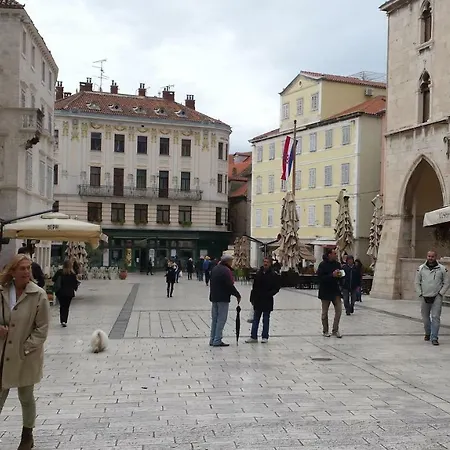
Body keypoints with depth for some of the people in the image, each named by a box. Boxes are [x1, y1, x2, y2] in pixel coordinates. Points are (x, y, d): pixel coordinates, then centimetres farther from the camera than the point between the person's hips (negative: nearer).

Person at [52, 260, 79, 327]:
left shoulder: (59, 272, -8)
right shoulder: (73, 274, -10)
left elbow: (53, 279, -3)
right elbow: (75, 283, -4)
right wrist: (75, 289, 15)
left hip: (60, 292, 1)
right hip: (69, 293, -1)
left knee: (62, 306, 13)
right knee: (66, 307, 8)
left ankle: (62, 321, 3)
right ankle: (64, 321, 1)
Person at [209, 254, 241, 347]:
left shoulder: (215, 269, 13)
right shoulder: (226, 270, -16)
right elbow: (230, 286, -19)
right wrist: (238, 295, -10)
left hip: (214, 297, 9)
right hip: (223, 298, -9)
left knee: (214, 319, 14)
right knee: (221, 319, -4)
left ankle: (212, 340, 17)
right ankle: (217, 341, -5)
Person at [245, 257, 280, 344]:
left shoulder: (273, 275, -5)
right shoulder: (258, 273, 6)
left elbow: (276, 288, -4)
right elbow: (254, 287, 10)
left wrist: (269, 294, -18)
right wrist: (252, 298, 7)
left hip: (267, 301, -4)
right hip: (258, 301, 4)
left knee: (266, 320, 5)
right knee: (255, 319, 8)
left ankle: (265, 337, 14)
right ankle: (254, 337, 15)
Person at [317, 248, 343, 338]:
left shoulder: (337, 264, 5)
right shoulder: (323, 265, -12)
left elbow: (340, 274, 16)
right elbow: (320, 277, -19)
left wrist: (339, 275, -8)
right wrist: (332, 275, -24)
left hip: (335, 291, 4)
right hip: (325, 291, -4)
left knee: (339, 310, -1)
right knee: (324, 312, 7)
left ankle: (335, 330, 11)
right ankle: (325, 331, 20)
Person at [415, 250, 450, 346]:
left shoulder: (442, 269, -2)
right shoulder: (421, 269, 3)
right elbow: (417, 283, 9)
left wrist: (440, 294, -6)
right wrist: (420, 294, 0)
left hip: (437, 298, -2)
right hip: (425, 297, 3)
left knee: (436, 317, -9)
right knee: (425, 317, 12)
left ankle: (434, 338, -5)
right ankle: (428, 333, 33)